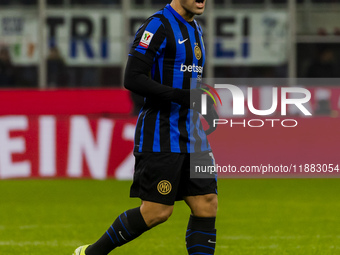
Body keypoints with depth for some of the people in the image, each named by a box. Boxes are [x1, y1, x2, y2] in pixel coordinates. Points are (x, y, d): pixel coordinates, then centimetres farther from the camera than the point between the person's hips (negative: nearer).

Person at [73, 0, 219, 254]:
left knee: (207, 205, -1)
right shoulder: (158, 26, -11)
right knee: (157, 212, -7)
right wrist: (178, 96, -25)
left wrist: (203, 106, 12)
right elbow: (132, 79, -18)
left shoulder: (195, 29, 16)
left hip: (192, 137, 8)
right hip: (160, 137, -8)